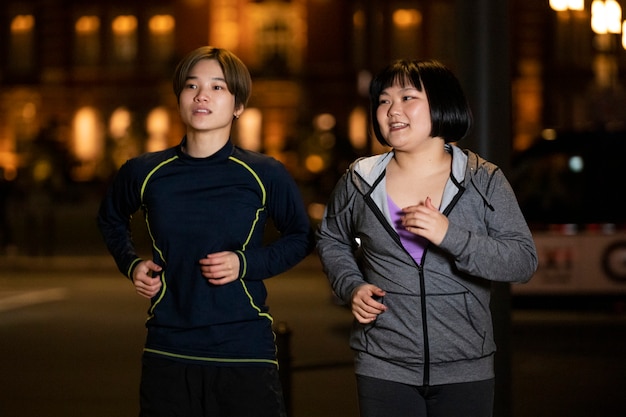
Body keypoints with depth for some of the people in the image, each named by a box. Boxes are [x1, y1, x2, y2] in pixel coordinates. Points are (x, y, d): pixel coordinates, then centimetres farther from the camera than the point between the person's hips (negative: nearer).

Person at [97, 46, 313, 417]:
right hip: (167, 354, 2)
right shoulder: (144, 173, 3)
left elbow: (301, 237, 9)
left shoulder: (266, 175, -3)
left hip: (246, 354, -2)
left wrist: (247, 263, -7)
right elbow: (112, 219, 24)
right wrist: (131, 263, 6)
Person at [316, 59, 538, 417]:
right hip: (384, 368, 1)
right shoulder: (360, 180, 2)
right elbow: (332, 239, 19)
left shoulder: (484, 181, -3)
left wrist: (450, 235, -22)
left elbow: (524, 262, -10)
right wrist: (351, 287, 0)